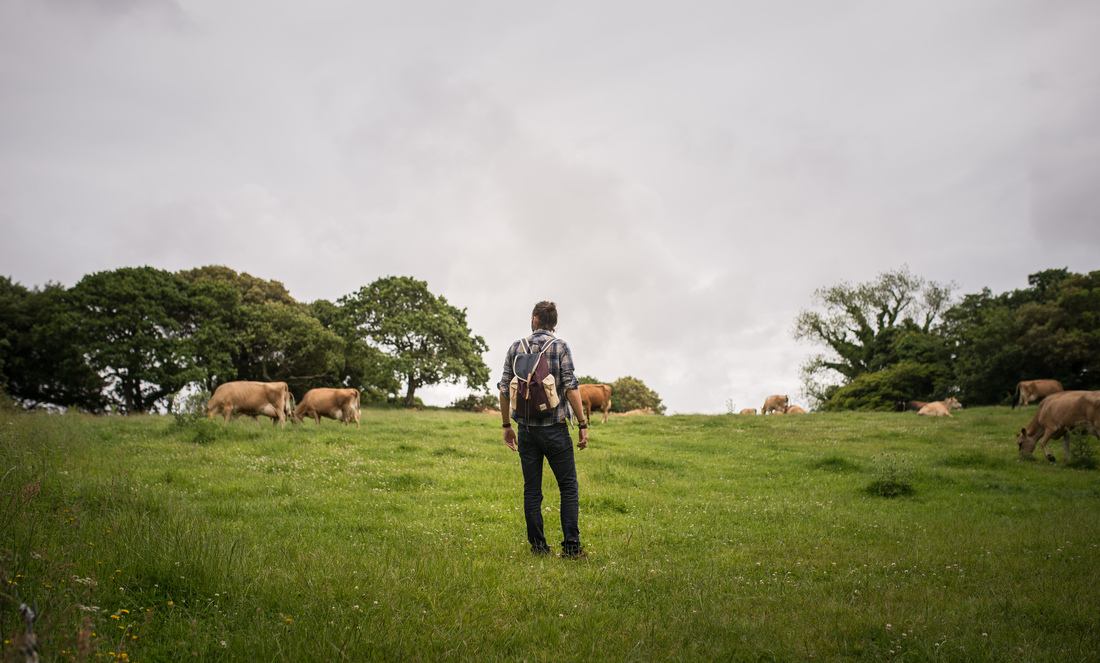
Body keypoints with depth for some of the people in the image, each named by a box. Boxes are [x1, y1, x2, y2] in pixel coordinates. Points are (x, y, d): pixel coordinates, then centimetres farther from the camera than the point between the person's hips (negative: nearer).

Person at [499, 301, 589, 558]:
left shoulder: (516, 347, 5)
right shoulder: (560, 346, -5)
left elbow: (504, 389, 4)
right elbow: (571, 387, -12)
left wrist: (507, 425, 14)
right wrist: (583, 425, -6)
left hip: (526, 429, 3)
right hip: (555, 428, -3)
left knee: (532, 490, 9)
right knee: (569, 487, 4)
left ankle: (538, 546, 12)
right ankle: (571, 546, -1)